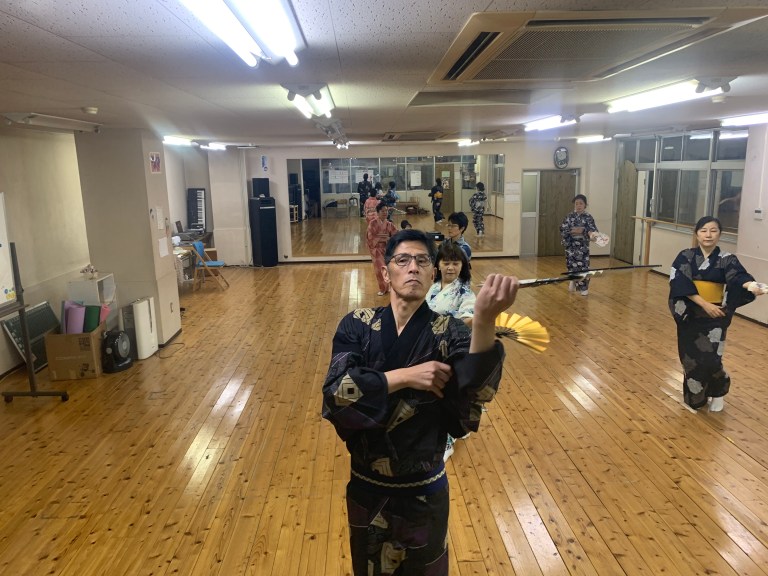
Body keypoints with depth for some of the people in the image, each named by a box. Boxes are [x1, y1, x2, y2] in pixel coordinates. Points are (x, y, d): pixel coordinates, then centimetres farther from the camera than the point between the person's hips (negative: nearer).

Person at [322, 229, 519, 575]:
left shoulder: (447, 333, -13)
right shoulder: (356, 326, -9)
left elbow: (476, 387, -34)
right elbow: (336, 392, -22)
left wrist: (485, 319, -52)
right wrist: (404, 376, -29)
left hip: (423, 492, -1)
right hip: (367, 489, 1)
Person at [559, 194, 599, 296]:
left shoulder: (588, 217, -3)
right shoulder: (570, 216, 2)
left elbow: (593, 230, -8)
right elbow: (562, 229, -2)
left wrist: (583, 231, -26)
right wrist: (572, 231, -16)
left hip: (583, 246, -1)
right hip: (571, 245, 2)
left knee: (583, 266, -2)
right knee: (572, 264, 6)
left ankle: (584, 287, 11)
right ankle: (574, 280, 34)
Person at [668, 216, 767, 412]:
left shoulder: (727, 259, -4)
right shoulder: (685, 257, -3)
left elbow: (738, 277, -23)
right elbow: (680, 285, -13)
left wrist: (750, 285, -46)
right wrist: (704, 304, -21)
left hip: (714, 317, -1)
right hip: (690, 315, 1)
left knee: (709, 360, -9)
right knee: (690, 358, 8)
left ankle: (717, 393, 22)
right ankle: (695, 397, 32)